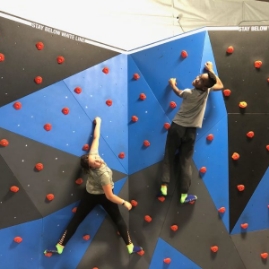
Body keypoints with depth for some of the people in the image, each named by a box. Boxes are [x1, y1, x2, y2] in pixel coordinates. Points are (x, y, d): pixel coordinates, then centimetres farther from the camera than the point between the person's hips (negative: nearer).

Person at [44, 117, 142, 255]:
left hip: (90, 195, 6)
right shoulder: (104, 174, -36)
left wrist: (98, 123, 0)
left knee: (76, 219, 11)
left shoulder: (92, 154, -25)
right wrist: (124, 202, -19)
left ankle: (60, 247, 17)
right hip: (103, 196, -5)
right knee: (118, 219, 10)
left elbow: (96, 137, -12)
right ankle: (130, 247, 17)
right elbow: (109, 196, -29)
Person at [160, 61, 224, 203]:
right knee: (186, 162, 5)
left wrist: (172, 84, 31)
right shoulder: (206, 91, -7)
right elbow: (220, 85, 13)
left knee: (169, 157, 8)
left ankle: (164, 185, 6)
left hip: (176, 127, -2)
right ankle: (184, 194, 8)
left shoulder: (188, 93, -13)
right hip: (190, 131, 2)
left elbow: (178, 92, 12)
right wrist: (211, 70, 18)